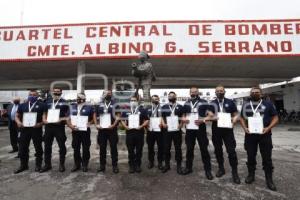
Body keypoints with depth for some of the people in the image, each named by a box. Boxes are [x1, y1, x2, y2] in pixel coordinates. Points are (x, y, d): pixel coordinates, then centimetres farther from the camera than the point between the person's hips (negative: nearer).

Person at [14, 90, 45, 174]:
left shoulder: (41, 105, -1)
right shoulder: (22, 105, 12)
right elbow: (17, 116, 17)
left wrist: (40, 124, -19)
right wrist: (18, 122, -4)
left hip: (37, 129, -4)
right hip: (24, 129, 4)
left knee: (38, 148, 6)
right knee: (22, 148, 10)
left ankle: (38, 164, 21)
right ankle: (23, 165, 27)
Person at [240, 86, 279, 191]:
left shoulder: (268, 104, 1)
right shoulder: (245, 105, 6)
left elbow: (275, 118, 1)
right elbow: (242, 118, 10)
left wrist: (268, 128, -14)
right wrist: (244, 127, -7)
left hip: (264, 134, -1)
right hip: (250, 134, 2)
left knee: (267, 157, 5)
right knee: (250, 156, 12)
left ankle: (269, 179, 20)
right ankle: (251, 175, 28)